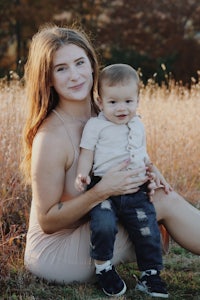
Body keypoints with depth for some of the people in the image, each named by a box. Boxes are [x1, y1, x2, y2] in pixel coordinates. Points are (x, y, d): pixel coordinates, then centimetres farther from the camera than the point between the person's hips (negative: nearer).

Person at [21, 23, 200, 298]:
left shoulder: (101, 115, -2)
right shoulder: (51, 137, -25)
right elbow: (47, 221, -20)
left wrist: (145, 173, -7)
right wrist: (102, 190, -31)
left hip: (87, 231, 7)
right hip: (54, 250, -7)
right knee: (165, 203, -14)